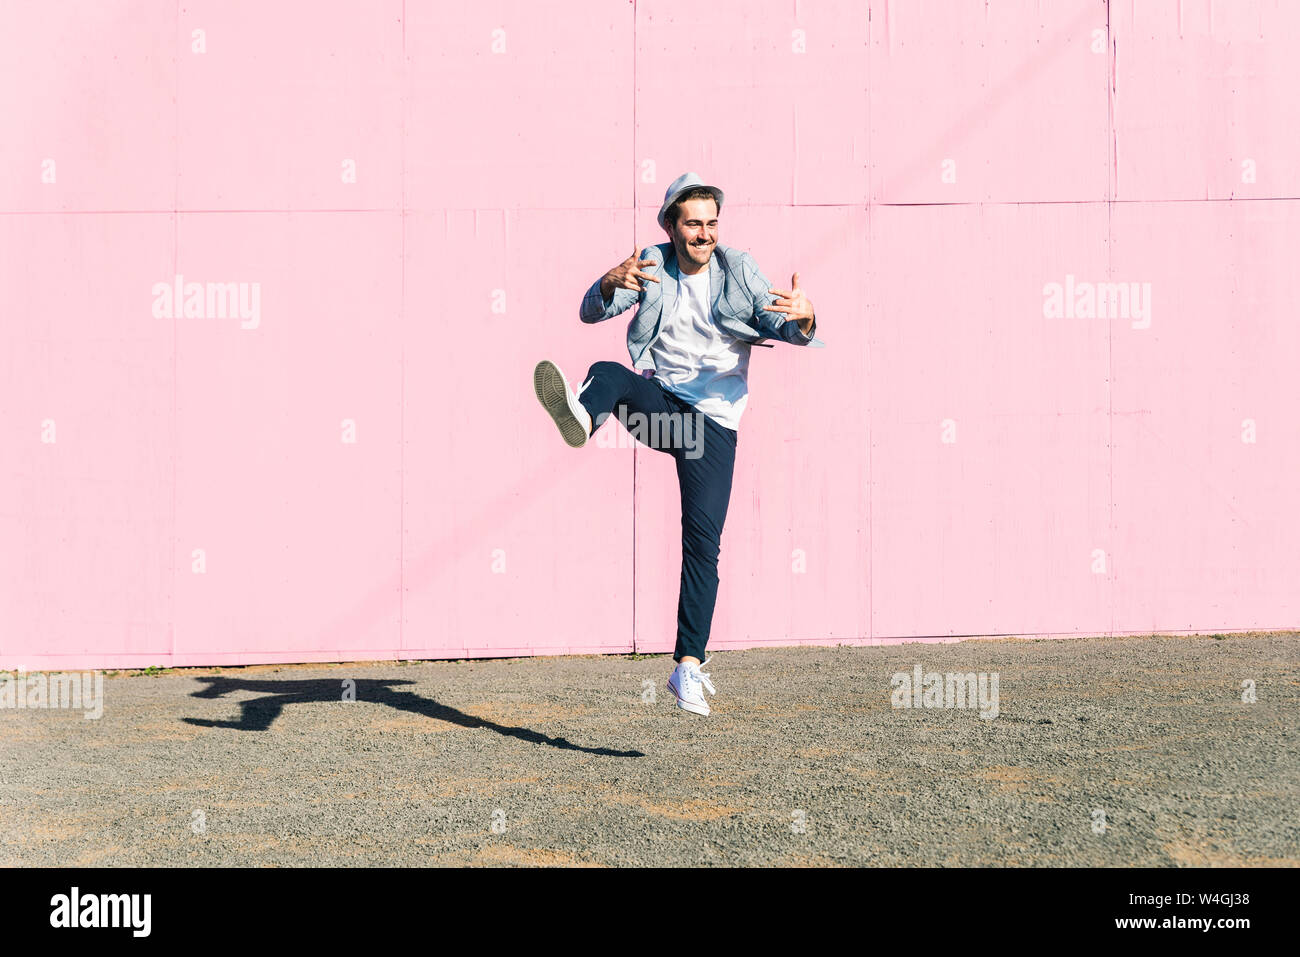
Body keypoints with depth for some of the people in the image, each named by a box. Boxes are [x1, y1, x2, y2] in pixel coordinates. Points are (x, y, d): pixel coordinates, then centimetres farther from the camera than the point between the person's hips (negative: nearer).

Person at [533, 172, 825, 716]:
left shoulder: (739, 270, 7)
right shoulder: (652, 265, 8)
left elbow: (787, 330, -1)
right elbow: (591, 313, -1)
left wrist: (802, 317, -26)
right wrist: (610, 284, -24)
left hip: (713, 420, -1)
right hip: (656, 402, 1)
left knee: (702, 540, -12)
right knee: (608, 374, -31)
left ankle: (688, 665, -10)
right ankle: (580, 415, -67)